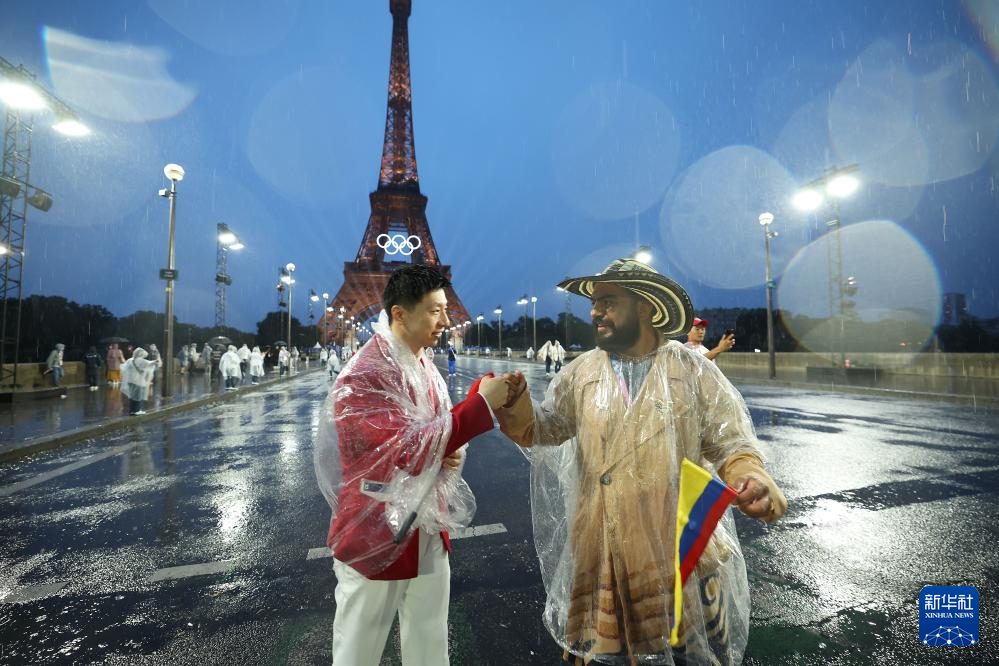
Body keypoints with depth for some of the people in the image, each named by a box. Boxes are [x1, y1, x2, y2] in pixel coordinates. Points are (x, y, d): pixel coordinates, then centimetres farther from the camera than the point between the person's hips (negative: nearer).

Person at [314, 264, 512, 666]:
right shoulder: (362, 378, -21)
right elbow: (409, 448, -28)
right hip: (377, 538, -6)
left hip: (429, 535, 7)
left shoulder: (427, 370, 3)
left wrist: (453, 455, -10)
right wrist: (481, 403, -27)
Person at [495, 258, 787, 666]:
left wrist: (752, 483, -26)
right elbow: (546, 429, 4)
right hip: (600, 553, 2)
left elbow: (731, 447, -5)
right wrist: (516, 407, -16)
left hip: (682, 552, -1)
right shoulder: (582, 372, 0)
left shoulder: (694, 371, -6)